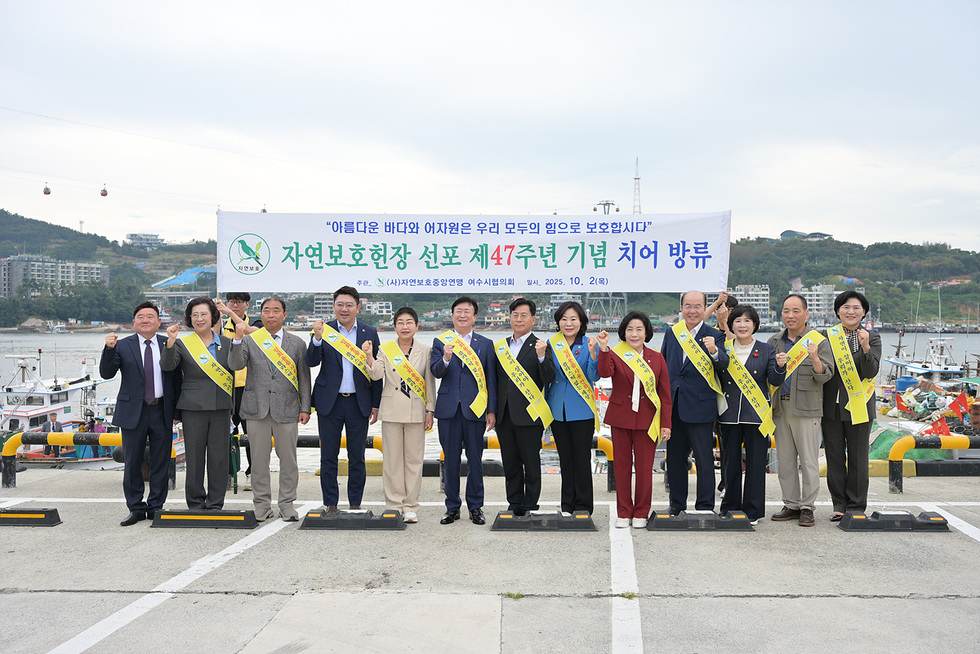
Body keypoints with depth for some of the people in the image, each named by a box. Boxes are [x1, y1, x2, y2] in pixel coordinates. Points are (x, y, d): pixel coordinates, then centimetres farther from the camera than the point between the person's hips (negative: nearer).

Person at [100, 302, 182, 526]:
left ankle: (156, 506, 18)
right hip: (133, 412, 0)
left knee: (161, 462, 6)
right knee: (132, 463, 6)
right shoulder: (123, 346, 3)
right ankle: (136, 508, 17)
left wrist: (177, 411, 2)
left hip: (162, 411, 1)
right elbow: (106, 373, -7)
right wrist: (109, 349, -22)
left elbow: (177, 380, 6)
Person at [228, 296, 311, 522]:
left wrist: (305, 408, 2)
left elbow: (304, 378, 7)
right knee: (259, 458, 5)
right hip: (257, 408, 0)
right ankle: (262, 504, 16)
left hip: (287, 409, 0)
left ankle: (287, 503, 15)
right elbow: (235, 365, -8)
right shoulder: (249, 341, 7)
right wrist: (237, 338, -20)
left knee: (288, 458, 3)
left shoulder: (297, 343, 8)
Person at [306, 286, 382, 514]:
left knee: (357, 457, 7)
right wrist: (317, 338, -25)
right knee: (328, 456, 6)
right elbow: (311, 362, -8)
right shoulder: (325, 330, 2)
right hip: (330, 402, 0)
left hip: (359, 403, 1)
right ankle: (330, 504, 16)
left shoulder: (370, 333, 5)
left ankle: (355, 503, 18)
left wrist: (375, 405, 2)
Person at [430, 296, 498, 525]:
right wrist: (446, 358, -26)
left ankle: (475, 507, 17)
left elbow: (491, 380, 6)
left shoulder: (485, 344, 7)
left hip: (475, 409, 0)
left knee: (475, 460, 6)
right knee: (451, 460, 7)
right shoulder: (440, 342, 7)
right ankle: (452, 507, 18)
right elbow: (436, 372, -5)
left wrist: (491, 411, 1)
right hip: (449, 410, 0)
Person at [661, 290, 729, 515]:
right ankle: (677, 503, 25)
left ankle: (705, 506, 9)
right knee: (675, 458, 13)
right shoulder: (671, 333, 10)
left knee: (704, 458, 0)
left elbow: (723, 365, -17)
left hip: (700, 406, -4)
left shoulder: (714, 336, -2)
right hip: (673, 406, 4)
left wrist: (714, 351, -39)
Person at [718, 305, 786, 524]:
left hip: (756, 415, -1)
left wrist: (780, 366, -20)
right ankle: (730, 508, 20)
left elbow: (775, 381, -3)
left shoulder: (767, 350, 5)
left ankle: (753, 510, 13)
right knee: (730, 463, 8)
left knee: (755, 463, 2)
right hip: (729, 415, 1)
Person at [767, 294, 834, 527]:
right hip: (780, 408, 5)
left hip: (806, 409, -4)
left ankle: (807, 507, 7)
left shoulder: (818, 341, 0)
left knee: (809, 461, -1)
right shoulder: (774, 341, 13)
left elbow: (825, 376, -8)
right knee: (785, 460, 9)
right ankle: (791, 505, 18)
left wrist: (814, 358, -26)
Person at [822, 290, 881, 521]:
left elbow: (871, 372, -10)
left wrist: (865, 348, -25)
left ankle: (856, 506, 13)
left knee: (857, 457, 3)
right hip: (831, 405, 2)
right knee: (834, 457, 7)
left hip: (858, 406, -2)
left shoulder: (872, 338, 2)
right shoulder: (827, 336, 7)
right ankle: (839, 504, 18)